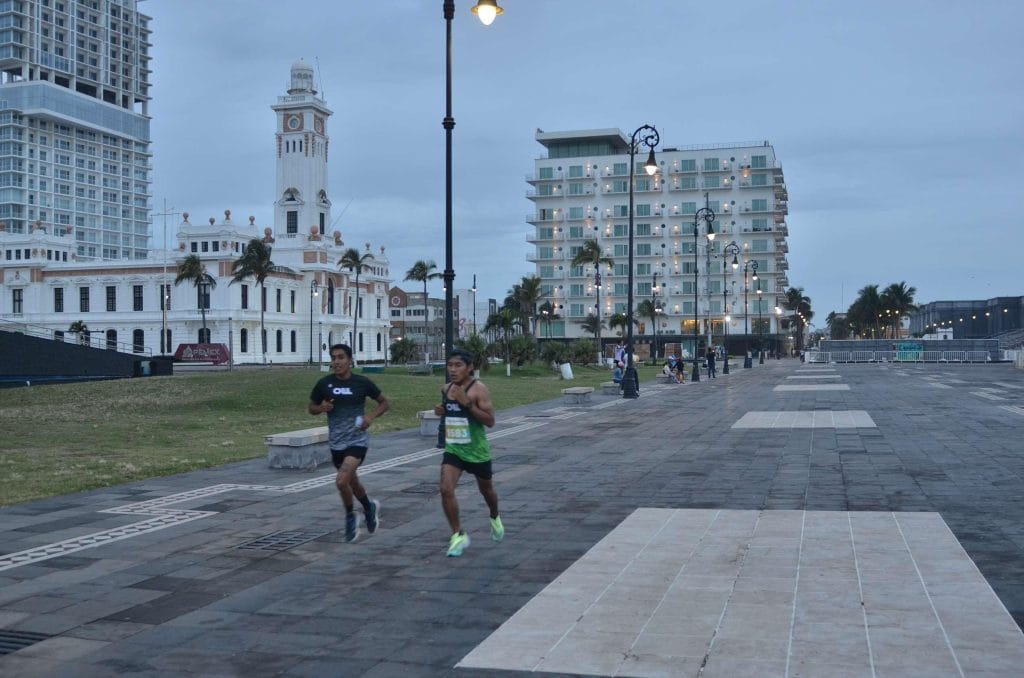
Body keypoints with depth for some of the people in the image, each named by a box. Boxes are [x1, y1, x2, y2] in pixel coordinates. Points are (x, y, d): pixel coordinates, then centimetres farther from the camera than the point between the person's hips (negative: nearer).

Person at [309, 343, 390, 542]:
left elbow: (384, 403, 5)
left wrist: (371, 416, -12)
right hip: (336, 443, 4)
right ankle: (370, 507, 48)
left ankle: (350, 516, 6)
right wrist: (322, 408, -11)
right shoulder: (324, 384, -2)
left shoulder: (362, 383, -7)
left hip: (357, 440, -4)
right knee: (352, 482, 18)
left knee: (341, 481, -19)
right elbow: (312, 408, 11)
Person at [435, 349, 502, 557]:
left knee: (486, 490, 19)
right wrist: (441, 410, -1)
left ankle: (495, 518, 50)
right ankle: (459, 535, -5)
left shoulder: (478, 389, -16)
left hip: (477, 451, -4)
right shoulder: (447, 389, 3)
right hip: (453, 449, 4)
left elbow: (490, 420, -22)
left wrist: (467, 403, -30)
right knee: (446, 490, -16)